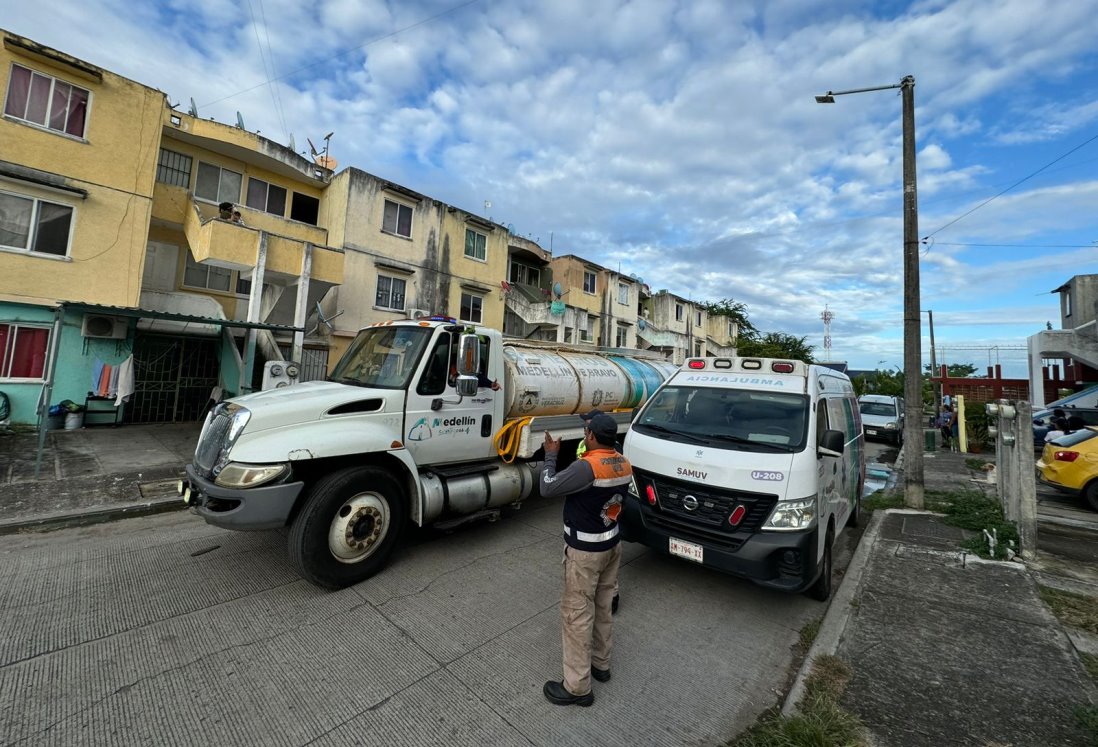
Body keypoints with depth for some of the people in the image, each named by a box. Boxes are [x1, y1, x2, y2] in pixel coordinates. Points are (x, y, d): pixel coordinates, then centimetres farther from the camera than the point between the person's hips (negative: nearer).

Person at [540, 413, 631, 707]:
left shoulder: (587, 467, -29)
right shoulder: (624, 465, -4)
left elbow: (547, 488, -21)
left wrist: (551, 455, -9)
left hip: (585, 550, -8)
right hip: (612, 544, 8)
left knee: (577, 614, 6)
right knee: (602, 608, 23)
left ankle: (577, 687, 20)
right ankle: (601, 664, 40)